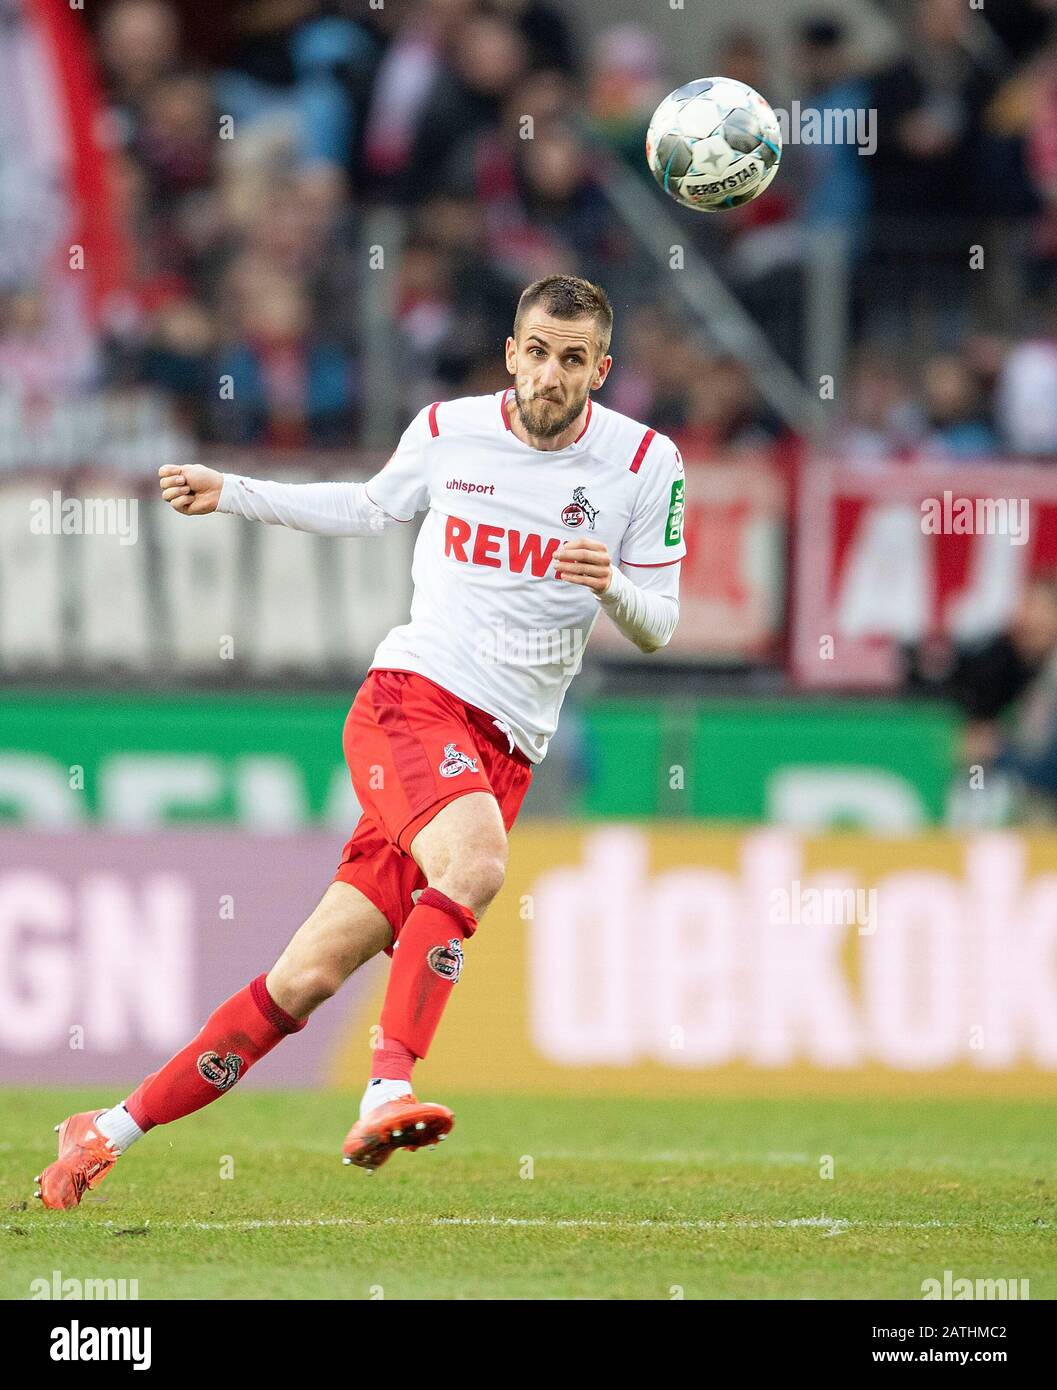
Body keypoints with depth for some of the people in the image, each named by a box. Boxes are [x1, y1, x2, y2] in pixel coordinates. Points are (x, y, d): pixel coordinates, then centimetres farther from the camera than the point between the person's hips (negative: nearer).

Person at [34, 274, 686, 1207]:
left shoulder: (643, 462, 2)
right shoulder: (449, 430, 5)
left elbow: (658, 627, 5)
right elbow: (373, 509, 26)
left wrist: (611, 585, -16)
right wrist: (232, 494, 24)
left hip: (504, 749, 1)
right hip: (411, 698, -1)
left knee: (312, 975, -2)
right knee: (476, 862, -35)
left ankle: (112, 1132, 6)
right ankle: (387, 1093, -36)